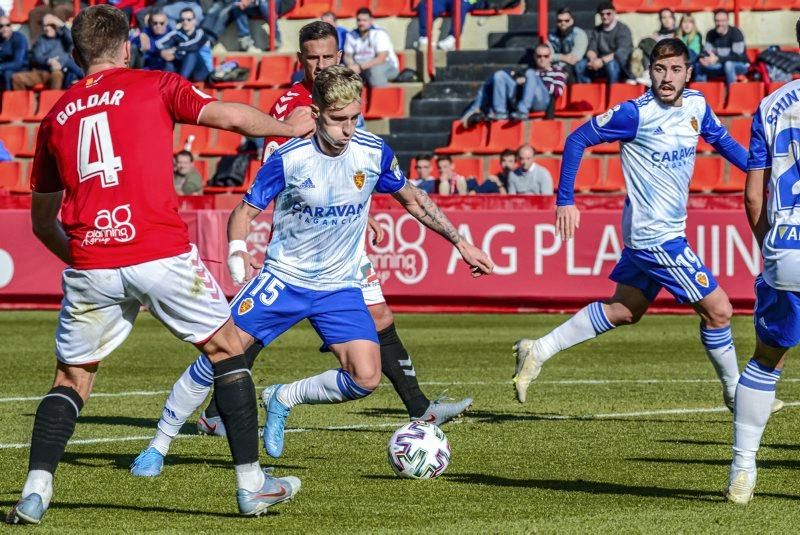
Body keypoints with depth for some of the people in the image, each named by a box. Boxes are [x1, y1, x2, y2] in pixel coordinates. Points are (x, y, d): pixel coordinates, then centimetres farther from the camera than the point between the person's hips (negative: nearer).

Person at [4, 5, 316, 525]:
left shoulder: (56, 116, 17)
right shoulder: (154, 86, 7)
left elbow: (42, 221, 22)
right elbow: (231, 116, -2)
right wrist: (290, 127, 15)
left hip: (90, 266, 3)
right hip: (161, 253, -3)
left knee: (72, 377, 16)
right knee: (227, 348, 15)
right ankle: (253, 485, 13)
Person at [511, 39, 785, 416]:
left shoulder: (697, 105, 3)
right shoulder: (636, 113, -17)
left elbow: (723, 141, 21)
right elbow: (577, 140, -11)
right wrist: (565, 200, -14)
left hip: (663, 232, 8)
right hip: (655, 237, -8)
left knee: (623, 311, 17)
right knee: (717, 309, -4)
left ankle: (538, 352, 23)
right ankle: (735, 392, 15)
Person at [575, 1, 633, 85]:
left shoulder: (623, 29, -6)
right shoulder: (597, 30, 12)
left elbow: (622, 53, -18)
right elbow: (591, 49, 5)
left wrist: (603, 61, -29)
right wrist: (593, 59, -20)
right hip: (601, 63, 5)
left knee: (611, 64, -39)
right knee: (580, 65, -17)